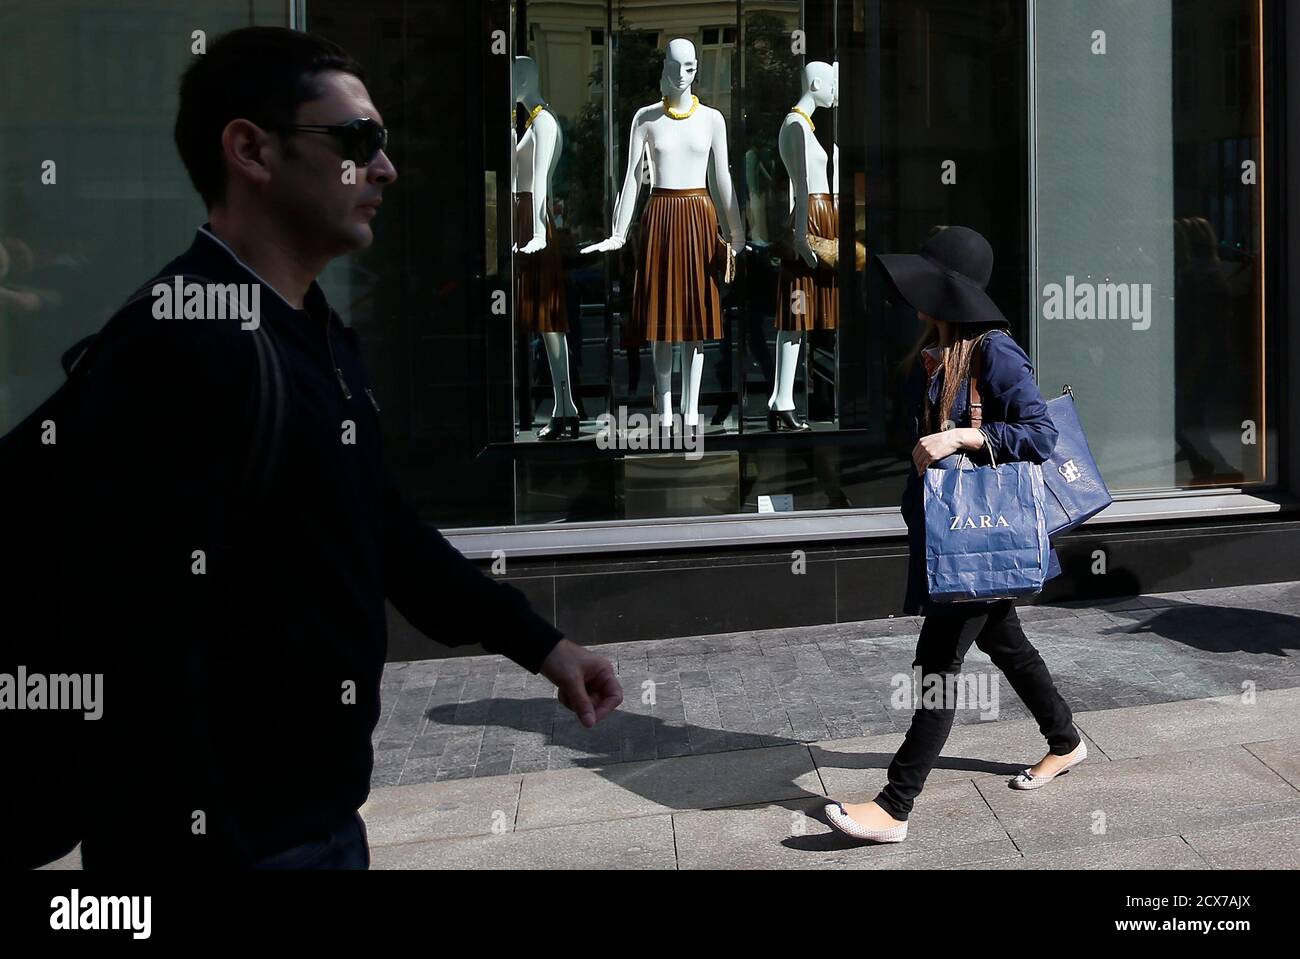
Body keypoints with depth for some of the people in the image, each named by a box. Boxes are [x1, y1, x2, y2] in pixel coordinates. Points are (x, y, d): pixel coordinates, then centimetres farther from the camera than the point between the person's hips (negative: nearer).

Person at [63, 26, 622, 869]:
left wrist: (540, 643, 16)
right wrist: (197, 849, -24)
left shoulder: (327, 339, 10)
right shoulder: (174, 340, -21)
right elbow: (147, 644, -26)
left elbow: (386, 529, 17)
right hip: (234, 833, -9)